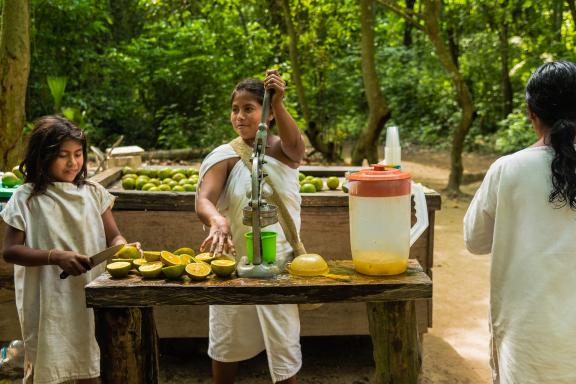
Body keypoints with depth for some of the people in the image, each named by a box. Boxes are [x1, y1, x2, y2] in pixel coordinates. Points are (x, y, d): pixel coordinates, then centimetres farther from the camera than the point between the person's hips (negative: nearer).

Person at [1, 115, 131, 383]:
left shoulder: (94, 193, 4)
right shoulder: (26, 198, -4)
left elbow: (113, 236, 8)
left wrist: (122, 249, -15)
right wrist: (56, 257, -19)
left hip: (91, 298, 3)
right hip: (47, 303, -2)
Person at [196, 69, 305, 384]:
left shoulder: (283, 150, -3)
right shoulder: (225, 156, -6)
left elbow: (295, 146, -28)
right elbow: (203, 200, -21)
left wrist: (278, 103, -46)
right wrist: (217, 220, -44)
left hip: (279, 261, -1)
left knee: (284, 347, 9)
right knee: (226, 345, 18)